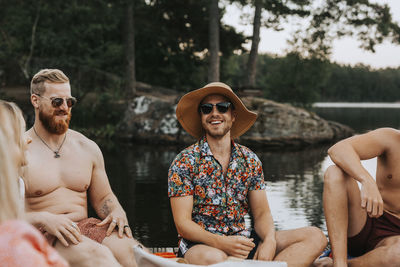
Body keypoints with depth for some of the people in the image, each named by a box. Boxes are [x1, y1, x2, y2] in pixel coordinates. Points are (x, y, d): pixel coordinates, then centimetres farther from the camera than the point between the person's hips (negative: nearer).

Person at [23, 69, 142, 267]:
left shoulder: (88, 148, 15)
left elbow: (103, 197, 22)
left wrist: (117, 213, -1)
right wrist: (43, 219, -23)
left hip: (85, 226, 4)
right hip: (41, 235, -4)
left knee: (129, 250, -29)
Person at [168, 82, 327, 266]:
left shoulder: (250, 160, 9)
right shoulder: (184, 162, -5)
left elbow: (261, 213, 8)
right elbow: (182, 223, -9)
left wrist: (270, 241, -16)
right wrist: (221, 242, -27)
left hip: (243, 240, 6)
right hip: (200, 243, -5)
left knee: (315, 236, -14)